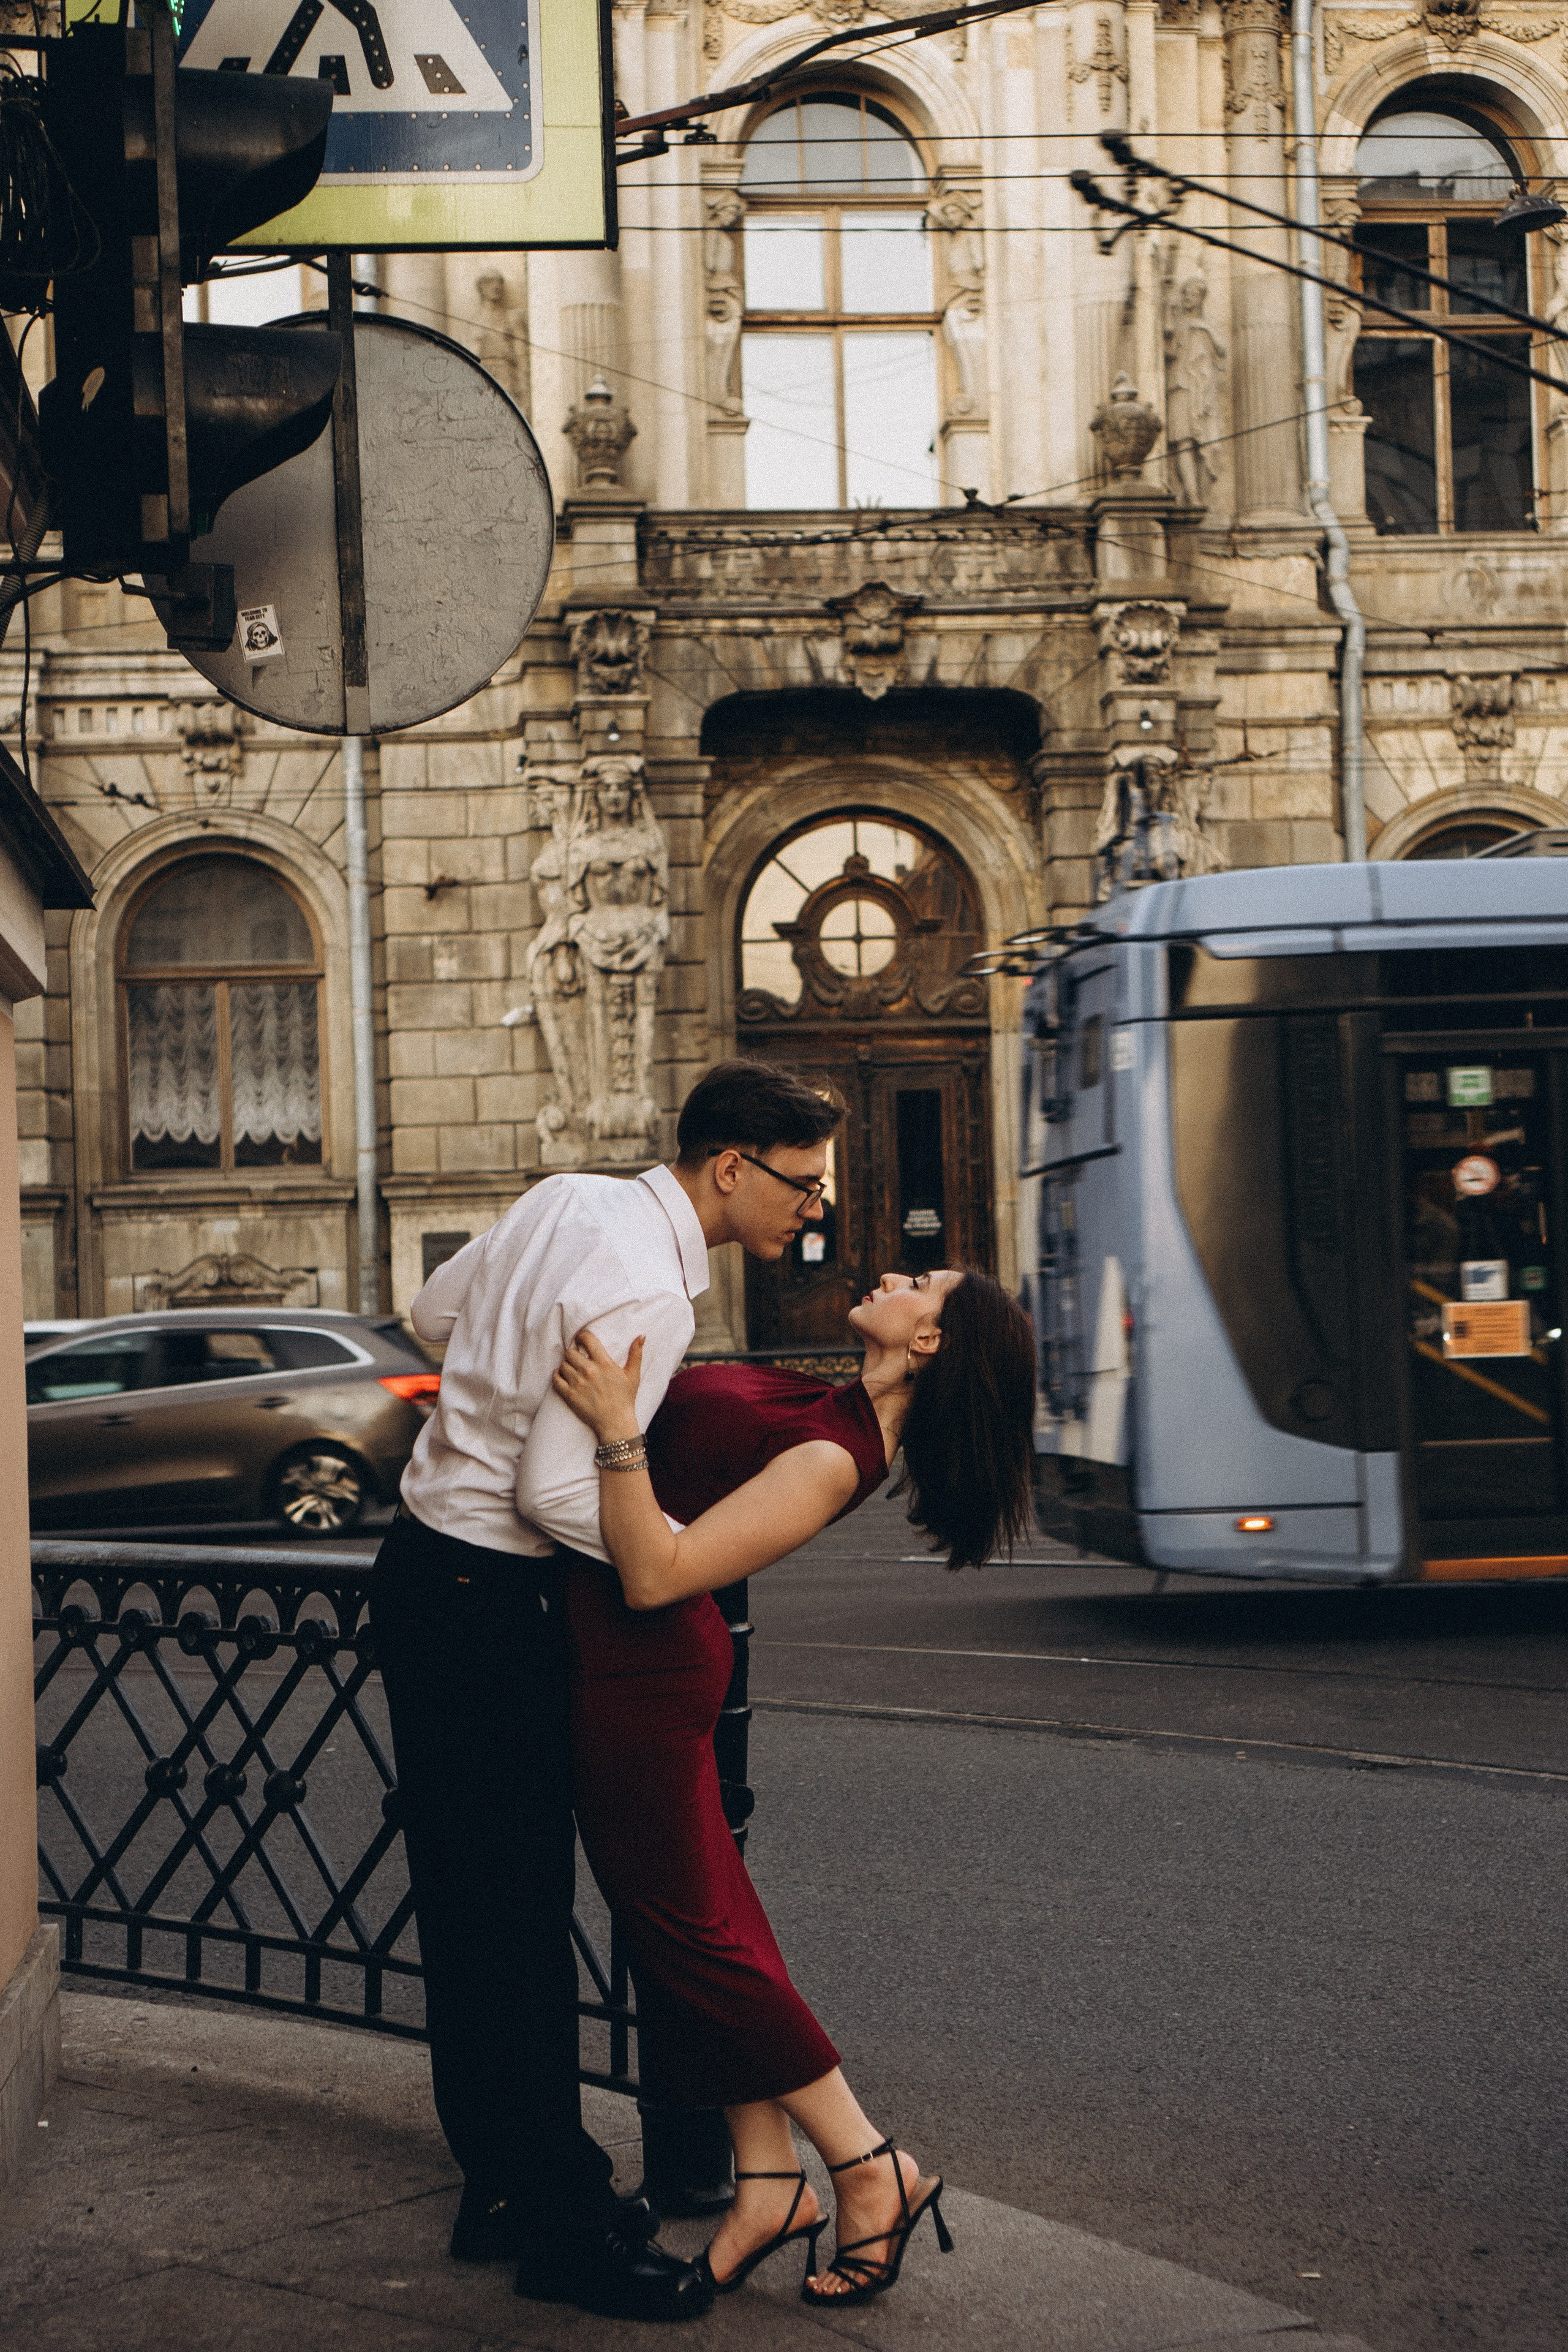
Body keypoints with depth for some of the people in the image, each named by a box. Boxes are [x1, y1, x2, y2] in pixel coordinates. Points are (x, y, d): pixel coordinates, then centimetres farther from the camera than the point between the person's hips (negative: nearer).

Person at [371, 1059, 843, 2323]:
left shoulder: (571, 1199, 6)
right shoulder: (648, 1297, -23)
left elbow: (434, 1310, 20)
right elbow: (559, 1494, -25)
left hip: (430, 1560, 10)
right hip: (484, 1602, -10)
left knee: (477, 1900, 15)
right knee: (517, 1918, -5)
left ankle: (506, 2185, 25)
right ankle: (564, 2229, 1)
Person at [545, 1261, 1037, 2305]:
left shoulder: (830, 1461, -24)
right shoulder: (832, 1415, 5)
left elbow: (655, 1574, -28)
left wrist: (617, 1428, -34)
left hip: (639, 1668, -10)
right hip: (638, 1660, 10)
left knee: (685, 1926, 0)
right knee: (707, 1915, 12)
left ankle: (873, 2170, 9)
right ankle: (769, 2184, 18)